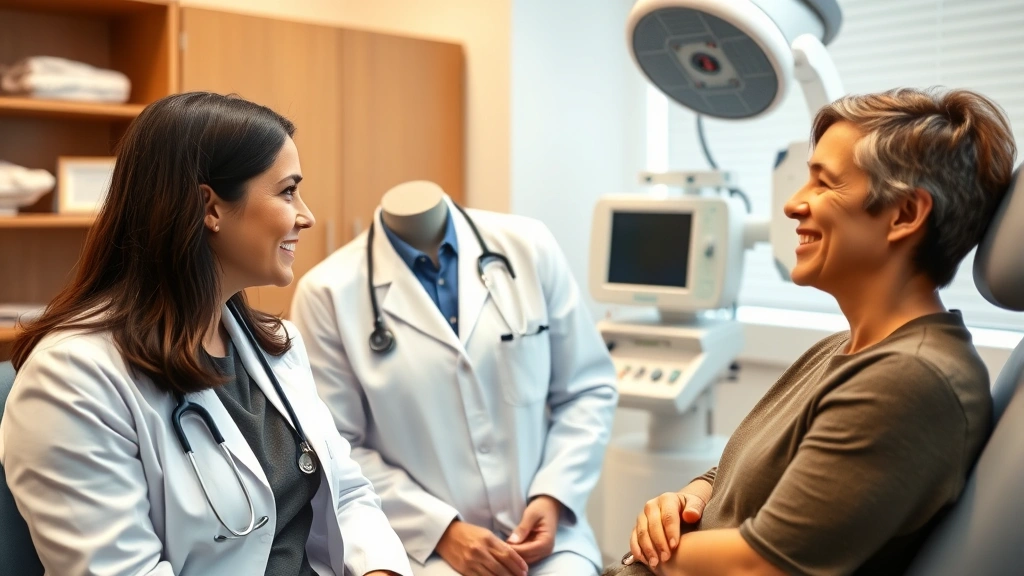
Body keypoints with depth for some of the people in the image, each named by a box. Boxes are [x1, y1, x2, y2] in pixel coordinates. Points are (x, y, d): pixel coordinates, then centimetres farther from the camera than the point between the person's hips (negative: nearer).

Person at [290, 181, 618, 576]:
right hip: (420, 542, -2)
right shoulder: (329, 291, -5)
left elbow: (588, 388, 7)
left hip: (541, 527, 3)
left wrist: (553, 497, -5)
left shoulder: (528, 247, 1)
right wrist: (442, 530, -11)